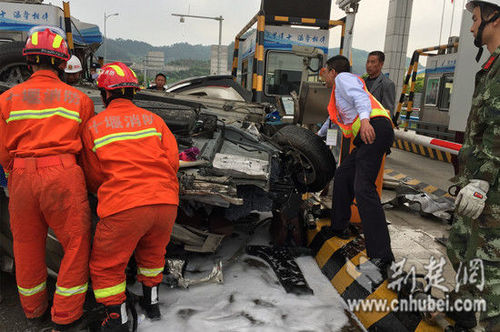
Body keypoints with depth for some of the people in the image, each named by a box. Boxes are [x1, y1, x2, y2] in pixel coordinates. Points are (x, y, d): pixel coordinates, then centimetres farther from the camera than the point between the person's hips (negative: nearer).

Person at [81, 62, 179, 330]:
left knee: (106, 267, 17)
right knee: (152, 253, 30)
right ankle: (152, 303, 41)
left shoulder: (93, 126, 6)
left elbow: (93, 178, 12)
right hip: (166, 202, 4)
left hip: (123, 207, -4)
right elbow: (172, 160, 7)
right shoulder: (154, 119, 11)